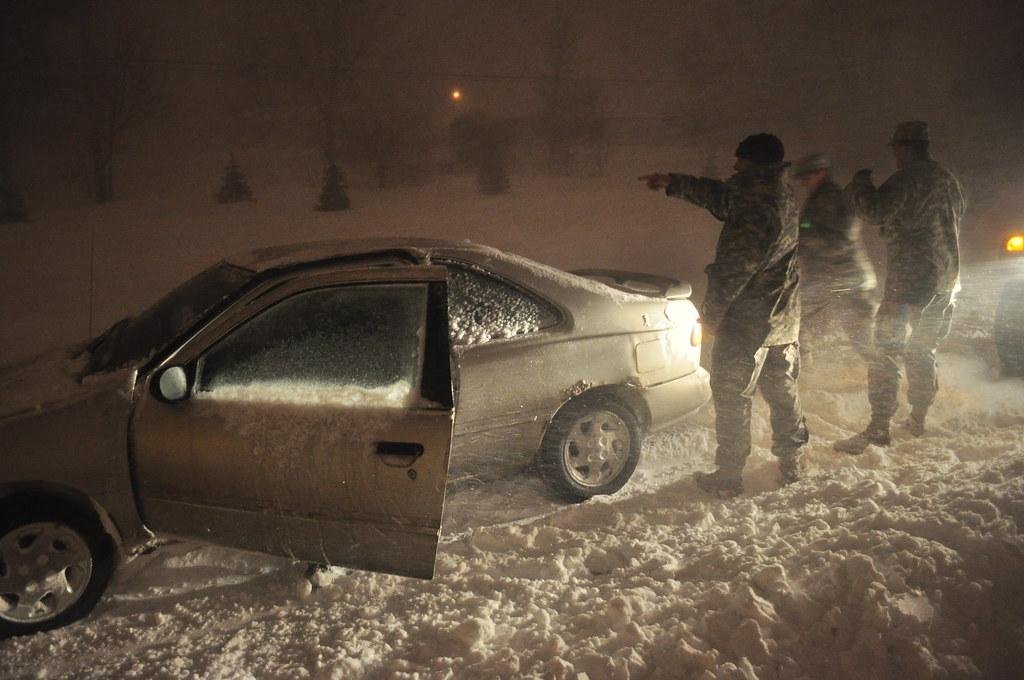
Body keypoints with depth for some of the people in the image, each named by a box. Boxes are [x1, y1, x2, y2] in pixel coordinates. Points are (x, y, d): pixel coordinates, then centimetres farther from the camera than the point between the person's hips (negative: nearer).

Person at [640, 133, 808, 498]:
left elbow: (734, 266, -24)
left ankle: (728, 477, 11)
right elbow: (720, 195, 21)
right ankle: (791, 463, 32)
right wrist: (673, 183, 25)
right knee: (783, 391, 19)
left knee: (731, 398, 3)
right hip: (785, 320, 9)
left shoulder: (756, 204, -22)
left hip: (747, 321, -9)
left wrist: (712, 311, -14)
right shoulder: (781, 194, 9)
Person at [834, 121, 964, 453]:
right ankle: (918, 419, 24)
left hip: (908, 278, -8)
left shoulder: (907, 177, -12)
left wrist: (859, 183, -2)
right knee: (923, 350, 17)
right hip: (946, 277, 9)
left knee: (886, 350, -9)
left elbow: (877, 211, -18)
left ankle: (879, 428, -13)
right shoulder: (949, 180, 15)